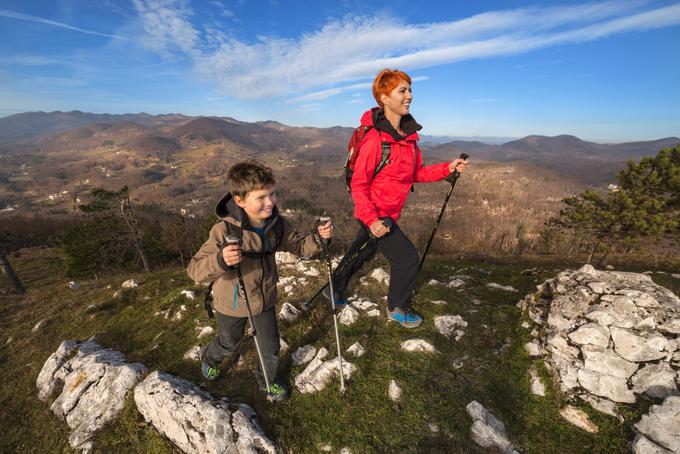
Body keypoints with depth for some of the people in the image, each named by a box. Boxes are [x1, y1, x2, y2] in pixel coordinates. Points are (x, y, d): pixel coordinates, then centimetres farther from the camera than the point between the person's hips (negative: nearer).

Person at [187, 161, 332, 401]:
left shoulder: (276, 224, -16)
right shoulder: (224, 231, -32)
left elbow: (300, 246, -5)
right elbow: (195, 270, -31)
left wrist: (317, 237, -26)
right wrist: (220, 260, -52)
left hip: (265, 298, 3)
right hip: (232, 303, -2)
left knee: (271, 347, 17)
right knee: (229, 342, 28)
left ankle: (268, 380, 51)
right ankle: (209, 358, 66)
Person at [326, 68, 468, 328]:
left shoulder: (409, 134, 4)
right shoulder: (375, 139, -23)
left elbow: (417, 173, 8)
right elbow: (358, 185, -21)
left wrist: (447, 168, -4)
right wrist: (371, 220, -29)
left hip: (387, 214, 9)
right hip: (374, 215, -9)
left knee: (362, 252, 22)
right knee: (407, 258, -1)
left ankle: (334, 290, 45)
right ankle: (397, 309, 25)